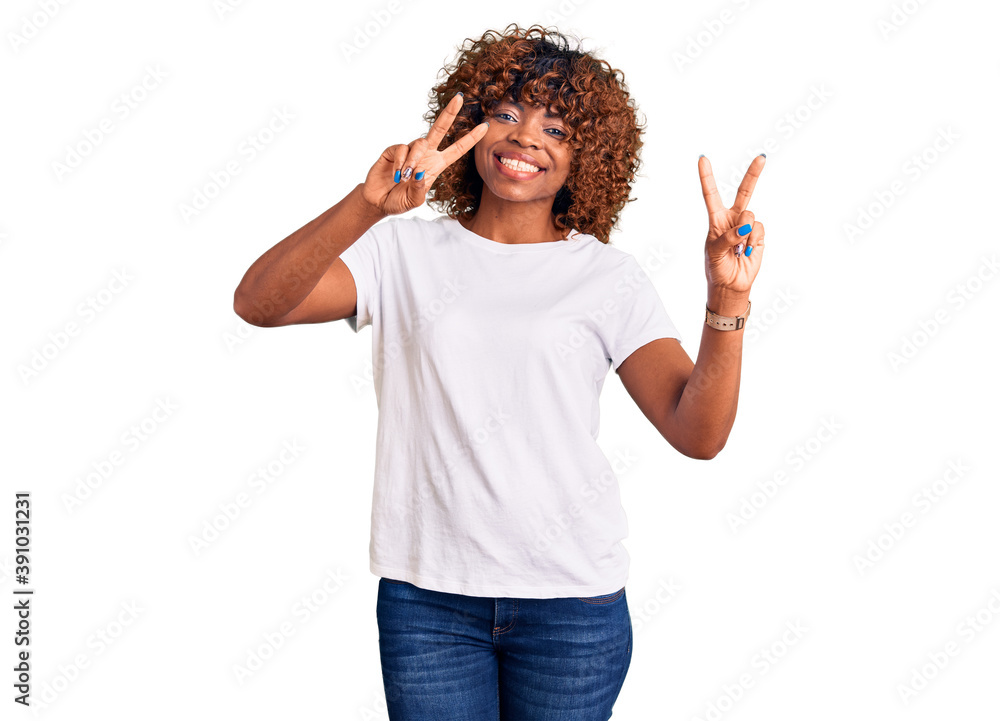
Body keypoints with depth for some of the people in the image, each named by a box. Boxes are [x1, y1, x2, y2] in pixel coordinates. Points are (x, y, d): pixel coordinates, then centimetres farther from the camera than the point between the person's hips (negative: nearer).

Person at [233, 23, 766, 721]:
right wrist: (368, 205, -28)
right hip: (425, 591, 0)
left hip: (573, 596, 0)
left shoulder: (609, 277, 1)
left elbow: (698, 433, -8)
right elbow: (258, 303, -14)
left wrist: (727, 299, -23)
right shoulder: (404, 251, 1)